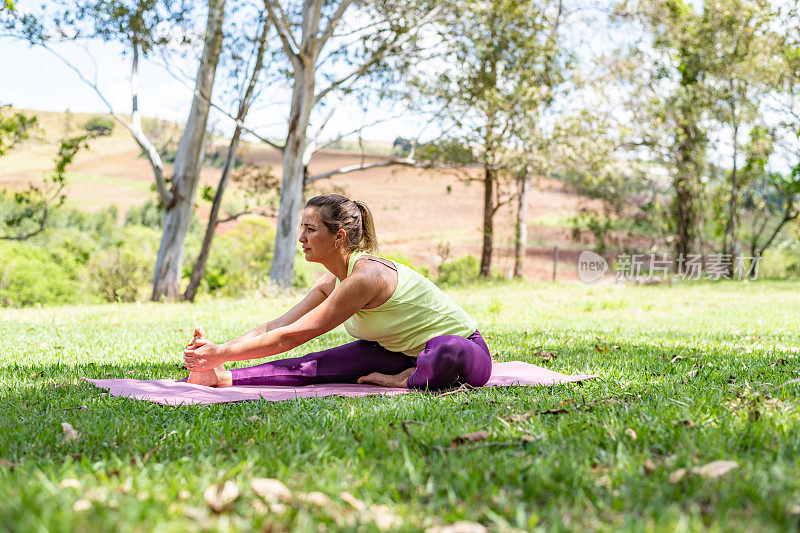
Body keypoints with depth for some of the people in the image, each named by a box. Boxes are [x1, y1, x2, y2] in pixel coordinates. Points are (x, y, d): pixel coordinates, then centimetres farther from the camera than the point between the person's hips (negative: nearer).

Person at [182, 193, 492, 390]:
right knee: (320, 365, -13)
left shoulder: (365, 276, -29)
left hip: (466, 351, -7)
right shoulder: (334, 279, -1)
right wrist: (216, 351, -11)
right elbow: (278, 325, 1)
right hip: (405, 352, 8)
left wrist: (222, 352, -24)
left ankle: (404, 382, -15)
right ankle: (223, 379, -17)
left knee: (447, 353, -44)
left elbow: (291, 337, -27)